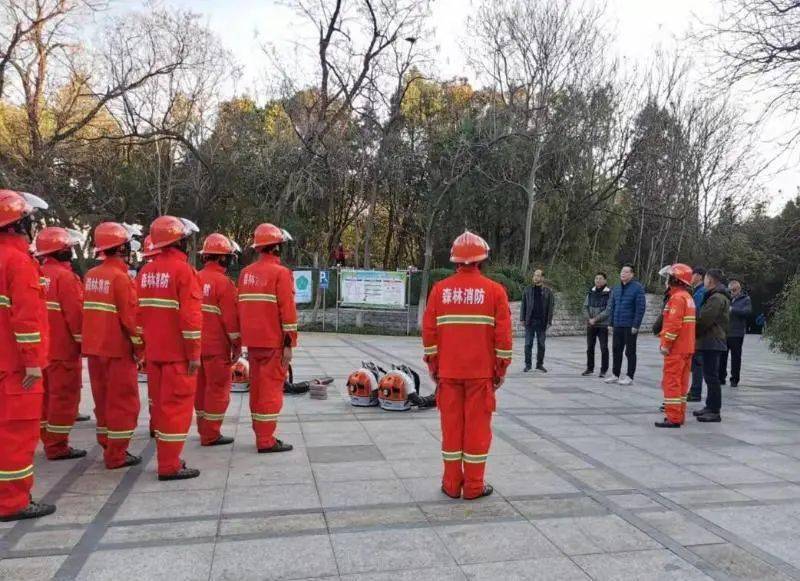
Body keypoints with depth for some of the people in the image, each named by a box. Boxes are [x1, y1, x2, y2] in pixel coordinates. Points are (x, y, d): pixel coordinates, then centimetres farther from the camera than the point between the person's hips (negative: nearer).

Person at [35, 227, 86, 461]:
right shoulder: (65, 276, -16)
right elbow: (75, 314, -20)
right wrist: (83, 341, -9)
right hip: (63, 348, -8)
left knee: (47, 395, 16)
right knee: (64, 396, -1)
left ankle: (49, 441, 26)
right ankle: (57, 446, 4)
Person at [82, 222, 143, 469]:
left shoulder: (91, 275, 9)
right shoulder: (120, 277, -16)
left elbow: (88, 311, 13)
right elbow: (130, 317, -18)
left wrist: (93, 340, 18)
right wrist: (140, 347, -10)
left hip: (94, 348, 8)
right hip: (118, 349, -8)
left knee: (103, 399, 16)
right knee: (122, 402, 1)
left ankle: (108, 447, 27)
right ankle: (117, 455, 5)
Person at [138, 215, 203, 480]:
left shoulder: (146, 271, 10)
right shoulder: (183, 270, -13)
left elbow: (140, 312, 14)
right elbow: (190, 316, -18)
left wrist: (144, 346, 20)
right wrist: (194, 354, -13)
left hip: (153, 352, 8)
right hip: (177, 353, -7)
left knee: (160, 404, 15)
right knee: (177, 406, -1)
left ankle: (167, 458, 26)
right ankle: (170, 466, 4)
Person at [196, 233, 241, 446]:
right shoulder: (224, 283, -14)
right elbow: (231, 317, -16)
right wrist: (237, 345, -7)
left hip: (196, 343, 8)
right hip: (217, 346, -8)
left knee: (202, 386, 16)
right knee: (218, 388, 1)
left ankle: (203, 428, 28)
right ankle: (211, 434, 5)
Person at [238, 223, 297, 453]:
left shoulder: (245, 272, 11)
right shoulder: (281, 273, -11)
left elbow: (242, 307, 15)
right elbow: (288, 311, -15)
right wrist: (289, 344, -12)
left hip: (253, 341, 7)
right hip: (273, 342, -7)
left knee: (257, 387, 14)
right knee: (271, 389, -2)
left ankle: (261, 434, 23)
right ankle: (266, 441, 1)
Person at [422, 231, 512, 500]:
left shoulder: (439, 289, 0)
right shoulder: (495, 290, -5)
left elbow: (429, 331, 1)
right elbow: (503, 334, -5)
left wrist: (432, 365, 11)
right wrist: (501, 368, 4)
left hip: (448, 371, 2)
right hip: (481, 372, -1)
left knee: (451, 425, 10)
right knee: (477, 426, 6)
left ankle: (452, 484, 18)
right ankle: (474, 486, 15)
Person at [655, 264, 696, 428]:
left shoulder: (677, 298, -15)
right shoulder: (688, 297, 16)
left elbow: (674, 324, -23)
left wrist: (666, 345, -17)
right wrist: (664, 340, 15)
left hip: (676, 349, -10)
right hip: (687, 348, 10)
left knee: (671, 382, -5)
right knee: (681, 382, 14)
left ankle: (673, 418, -4)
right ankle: (679, 415, 21)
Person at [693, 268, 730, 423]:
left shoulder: (717, 298, -17)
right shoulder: (718, 296, 18)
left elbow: (704, 319, -21)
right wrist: (698, 335, 15)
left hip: (712, 342, -11)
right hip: (712, 342, 11)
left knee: (711, 376, -7)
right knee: (710, 375, 16)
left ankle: (714, 411, -3)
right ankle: (710, 406, 24)